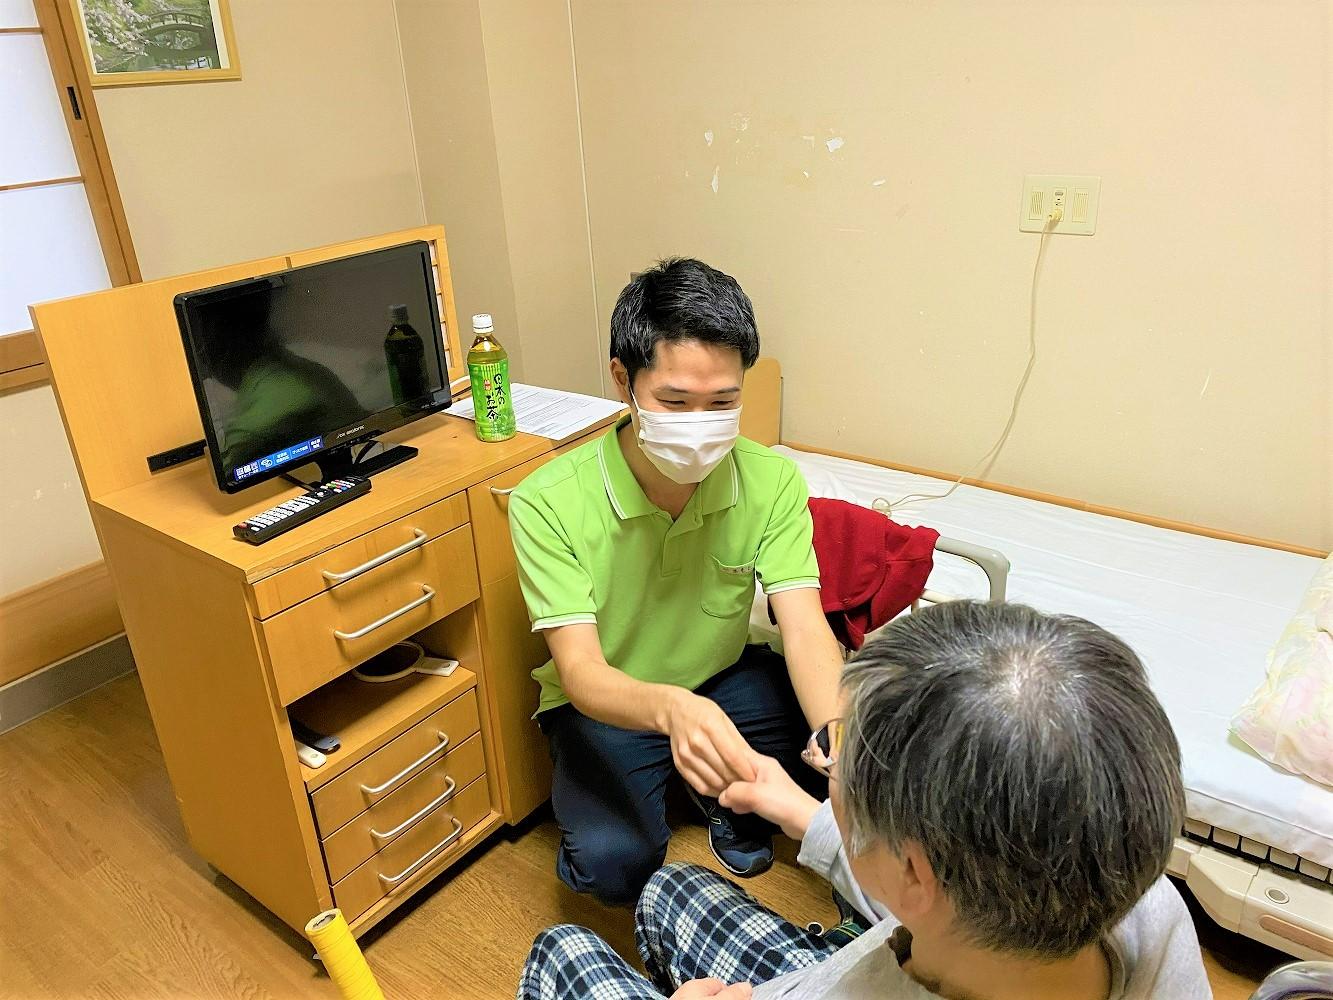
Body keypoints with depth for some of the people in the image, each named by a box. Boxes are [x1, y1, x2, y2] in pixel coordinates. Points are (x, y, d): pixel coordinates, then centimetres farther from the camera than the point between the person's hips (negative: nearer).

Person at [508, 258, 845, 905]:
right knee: (613, 863, -29)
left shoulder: (771, 481, -17)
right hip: (605, 701, -3)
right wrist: (672, 709, -54)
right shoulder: (548, 503, -25)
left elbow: (806, 631, -24)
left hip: (726, 679, 3)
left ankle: (727, 794, 9)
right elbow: (579, 670, -30)